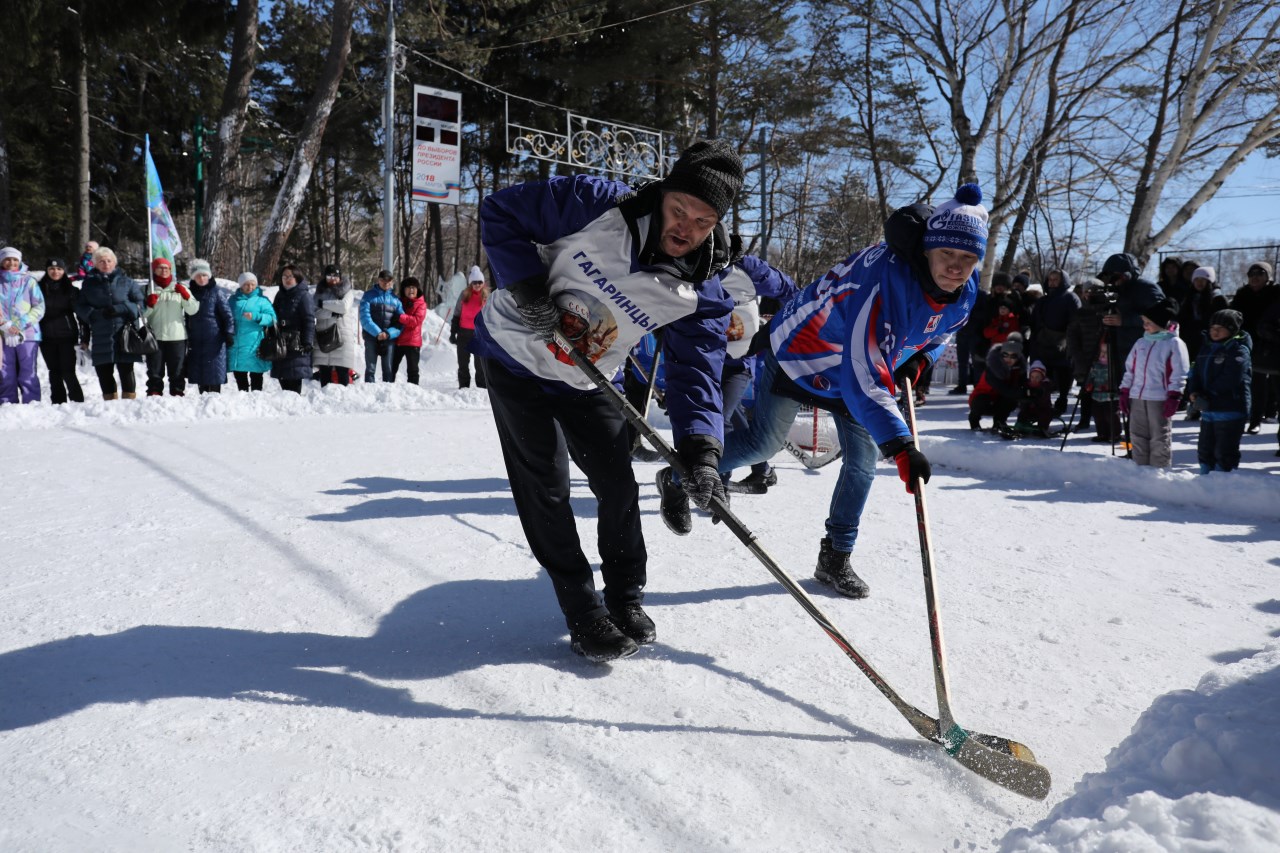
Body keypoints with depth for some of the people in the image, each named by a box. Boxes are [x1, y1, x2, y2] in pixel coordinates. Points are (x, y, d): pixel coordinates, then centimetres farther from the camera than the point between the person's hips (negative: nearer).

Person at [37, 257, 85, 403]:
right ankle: (58, 402, 13)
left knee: (68, 371, -8)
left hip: (66, 336, -2)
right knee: (54, 372, 7)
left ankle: (77, 401, -2)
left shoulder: (71, 290, 5)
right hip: (47, 337, 2)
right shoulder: (40, 289, 8)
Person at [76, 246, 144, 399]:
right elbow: (81, 307, 9)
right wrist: (96, 313, -11)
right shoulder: (89, 284, 13)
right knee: (104, 372, 5)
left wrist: (120, 309, -13)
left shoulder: (126, 282, 8)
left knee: (126, 370, -5)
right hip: (100, 336, 2)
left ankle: (129, 399, 1)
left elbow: (139, 304, 2)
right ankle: (110, 401, 15)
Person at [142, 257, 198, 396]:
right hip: (155, 337, 0)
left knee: (177, 370, 4)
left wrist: (186, 296, -13)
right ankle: (154, 393, 8)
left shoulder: (179, 289, 11)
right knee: (155, 370, 3)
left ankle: (177, 393, 10)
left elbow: (193, 310, 2)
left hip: (177, 337, 0)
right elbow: (142, 314, 5)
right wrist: (149, 305, -14)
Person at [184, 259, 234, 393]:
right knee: (199, 373, 8)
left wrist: (229, 334, -14)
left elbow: (227, 315, -6)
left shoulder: (217, 292, -3)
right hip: (196, 341, 5)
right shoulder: (191, 293, 12)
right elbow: (188, 317, 20)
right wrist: (187, 337, 18)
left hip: (214, 340, -5)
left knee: (214, 372, -5)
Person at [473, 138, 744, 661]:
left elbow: (696, 372, -22)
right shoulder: (597, 206, -25)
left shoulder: (701, 297, -17)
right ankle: (583, 612, 7)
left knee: (619, 485, 3)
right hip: (513, 356, -3)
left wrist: (701, 450, -38)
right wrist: (527, 290, -28)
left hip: (583, 384, 3)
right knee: (546, 486, -5)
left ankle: (626, 599, 24)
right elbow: (502, 211, -18)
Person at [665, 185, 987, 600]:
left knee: (864, 457, 0)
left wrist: (918, 360, -8)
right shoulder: (886, 277, -40)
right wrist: (900, 444, -52)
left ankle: (835, 558, 15)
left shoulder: (963, 292, -15)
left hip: (856, 367, 7)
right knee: (763, 443, 1)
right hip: (801, 349, -6)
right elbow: (864, 373, -47)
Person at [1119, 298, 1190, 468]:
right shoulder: (1140, 343, 16)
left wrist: (1174, 397, -13)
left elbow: (1179, 374, -7)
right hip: (1137, 398, 6)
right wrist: (1124, 393, 11)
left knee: (1160, 440, 0)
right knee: (1138, 438, 9)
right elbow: (1130, 369, 18)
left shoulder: (1174, 344, -3)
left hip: (1160, 400, -6)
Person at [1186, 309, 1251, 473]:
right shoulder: (1206, 349, 15)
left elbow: (1230, 379, -20)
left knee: (1224, 453, -4)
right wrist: (1193, 392, -8)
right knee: (1205, 450, 15)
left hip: (1230, 411, -8)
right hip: (1208, 410, 8)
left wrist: (1208, 395, -15)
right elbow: (1195, 373, 10)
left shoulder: (1239, 351, -9)